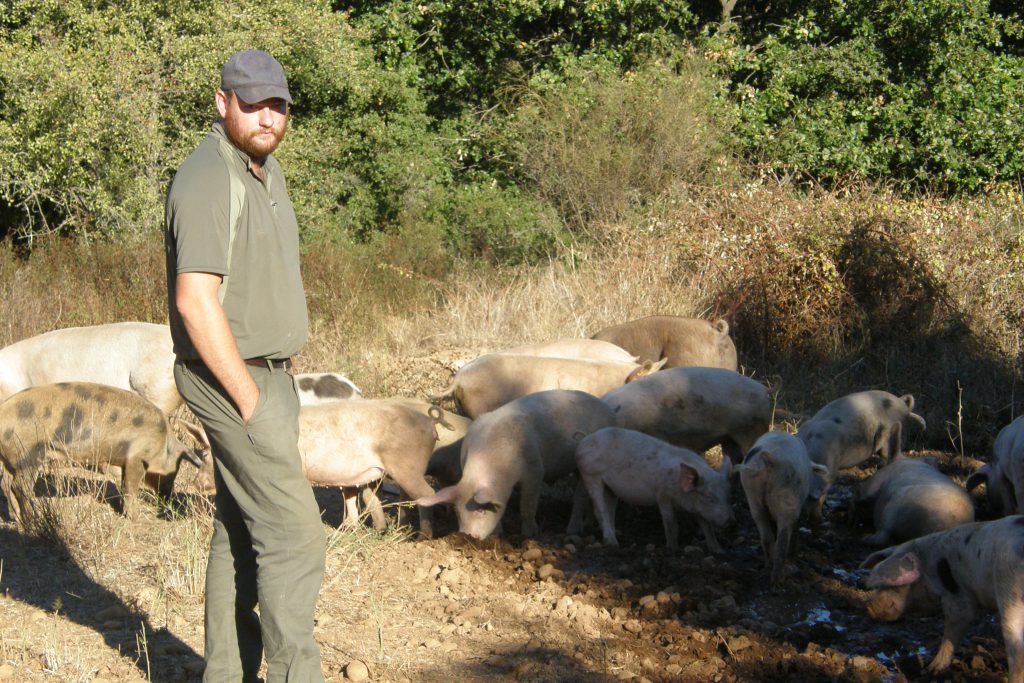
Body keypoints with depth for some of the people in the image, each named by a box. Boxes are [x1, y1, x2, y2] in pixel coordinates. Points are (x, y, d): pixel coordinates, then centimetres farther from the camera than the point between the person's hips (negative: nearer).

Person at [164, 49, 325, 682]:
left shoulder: (266, 168, 13)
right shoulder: (208, 182, -18)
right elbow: (195, 300, -24)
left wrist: (277, 383, 15)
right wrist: (249, 396, -21)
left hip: (266, 373, 10)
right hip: (231, 378, -10)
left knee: (241, 531, 14)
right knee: (294, 534, -9)